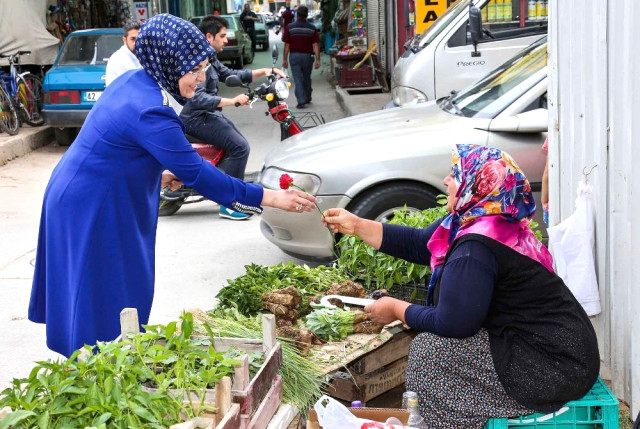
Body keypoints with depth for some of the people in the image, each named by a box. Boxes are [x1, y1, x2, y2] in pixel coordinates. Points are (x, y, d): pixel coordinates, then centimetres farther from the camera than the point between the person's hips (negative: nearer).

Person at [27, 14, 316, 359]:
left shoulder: (133, 81, 0)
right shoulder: (150, 112, -29)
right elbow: (197, 174, -27)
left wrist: (156, 174, 8)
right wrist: (268, 198, -24)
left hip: (81, 197, 10)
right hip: (93, 210, -10)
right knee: (105, 300, 0)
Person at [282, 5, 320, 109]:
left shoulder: (290, 27, -5)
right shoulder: (312, 28, -2)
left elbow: (287, 45, -5)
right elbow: (316, 45, -7)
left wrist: (285, 59, 0)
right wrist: (317, 59, -7)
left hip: (294, 56, -2)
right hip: (307, 56, 2)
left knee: (297, 79, -1)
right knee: (307, 78, 19)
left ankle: (301, 101, -11)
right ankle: (307, 98, 34)